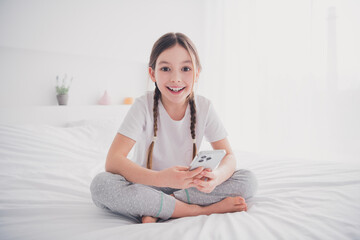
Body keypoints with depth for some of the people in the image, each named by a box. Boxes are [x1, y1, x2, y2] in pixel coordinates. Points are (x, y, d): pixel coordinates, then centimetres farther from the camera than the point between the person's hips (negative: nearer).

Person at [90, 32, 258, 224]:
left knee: (248, 180, -17)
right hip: (149, 184, -1)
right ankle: (204, 209, -24)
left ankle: (158, 209, -21)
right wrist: (161, 178, -41)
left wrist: (216, 177, -34)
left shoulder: (204, 107, -8)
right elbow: (113, 161, -24)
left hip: (187, 185, 2)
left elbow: (228, 156, -8)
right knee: (101, 184, -31)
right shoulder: (144, 106, -16)